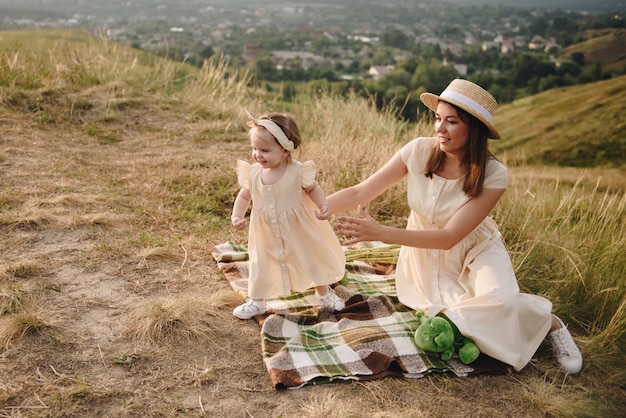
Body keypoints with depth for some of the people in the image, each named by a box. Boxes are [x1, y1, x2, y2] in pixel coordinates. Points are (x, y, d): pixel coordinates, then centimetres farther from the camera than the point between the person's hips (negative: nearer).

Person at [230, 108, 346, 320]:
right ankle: (256, 301, 33)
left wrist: (323, 205, -22)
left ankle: (324, 292, 42)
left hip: (298, 230, -1)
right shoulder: (252, 173, -13)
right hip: (266, 233, 2)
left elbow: (312, 189, -5)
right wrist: (237, 215, -12)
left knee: (313, 257, 15)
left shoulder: (298, 171, -21)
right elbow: (244, 196, 2)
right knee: (260, 264, 11)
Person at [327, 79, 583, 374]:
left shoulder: (492, 175, -25)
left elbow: (449, 237, -30)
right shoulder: (419, 151, -19)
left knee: (500, 303, -31)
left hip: (473, 252, -2)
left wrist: (381, 233, -39)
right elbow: (359, 194, -16)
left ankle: (549, 323, 2)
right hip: (424, 251, 2)